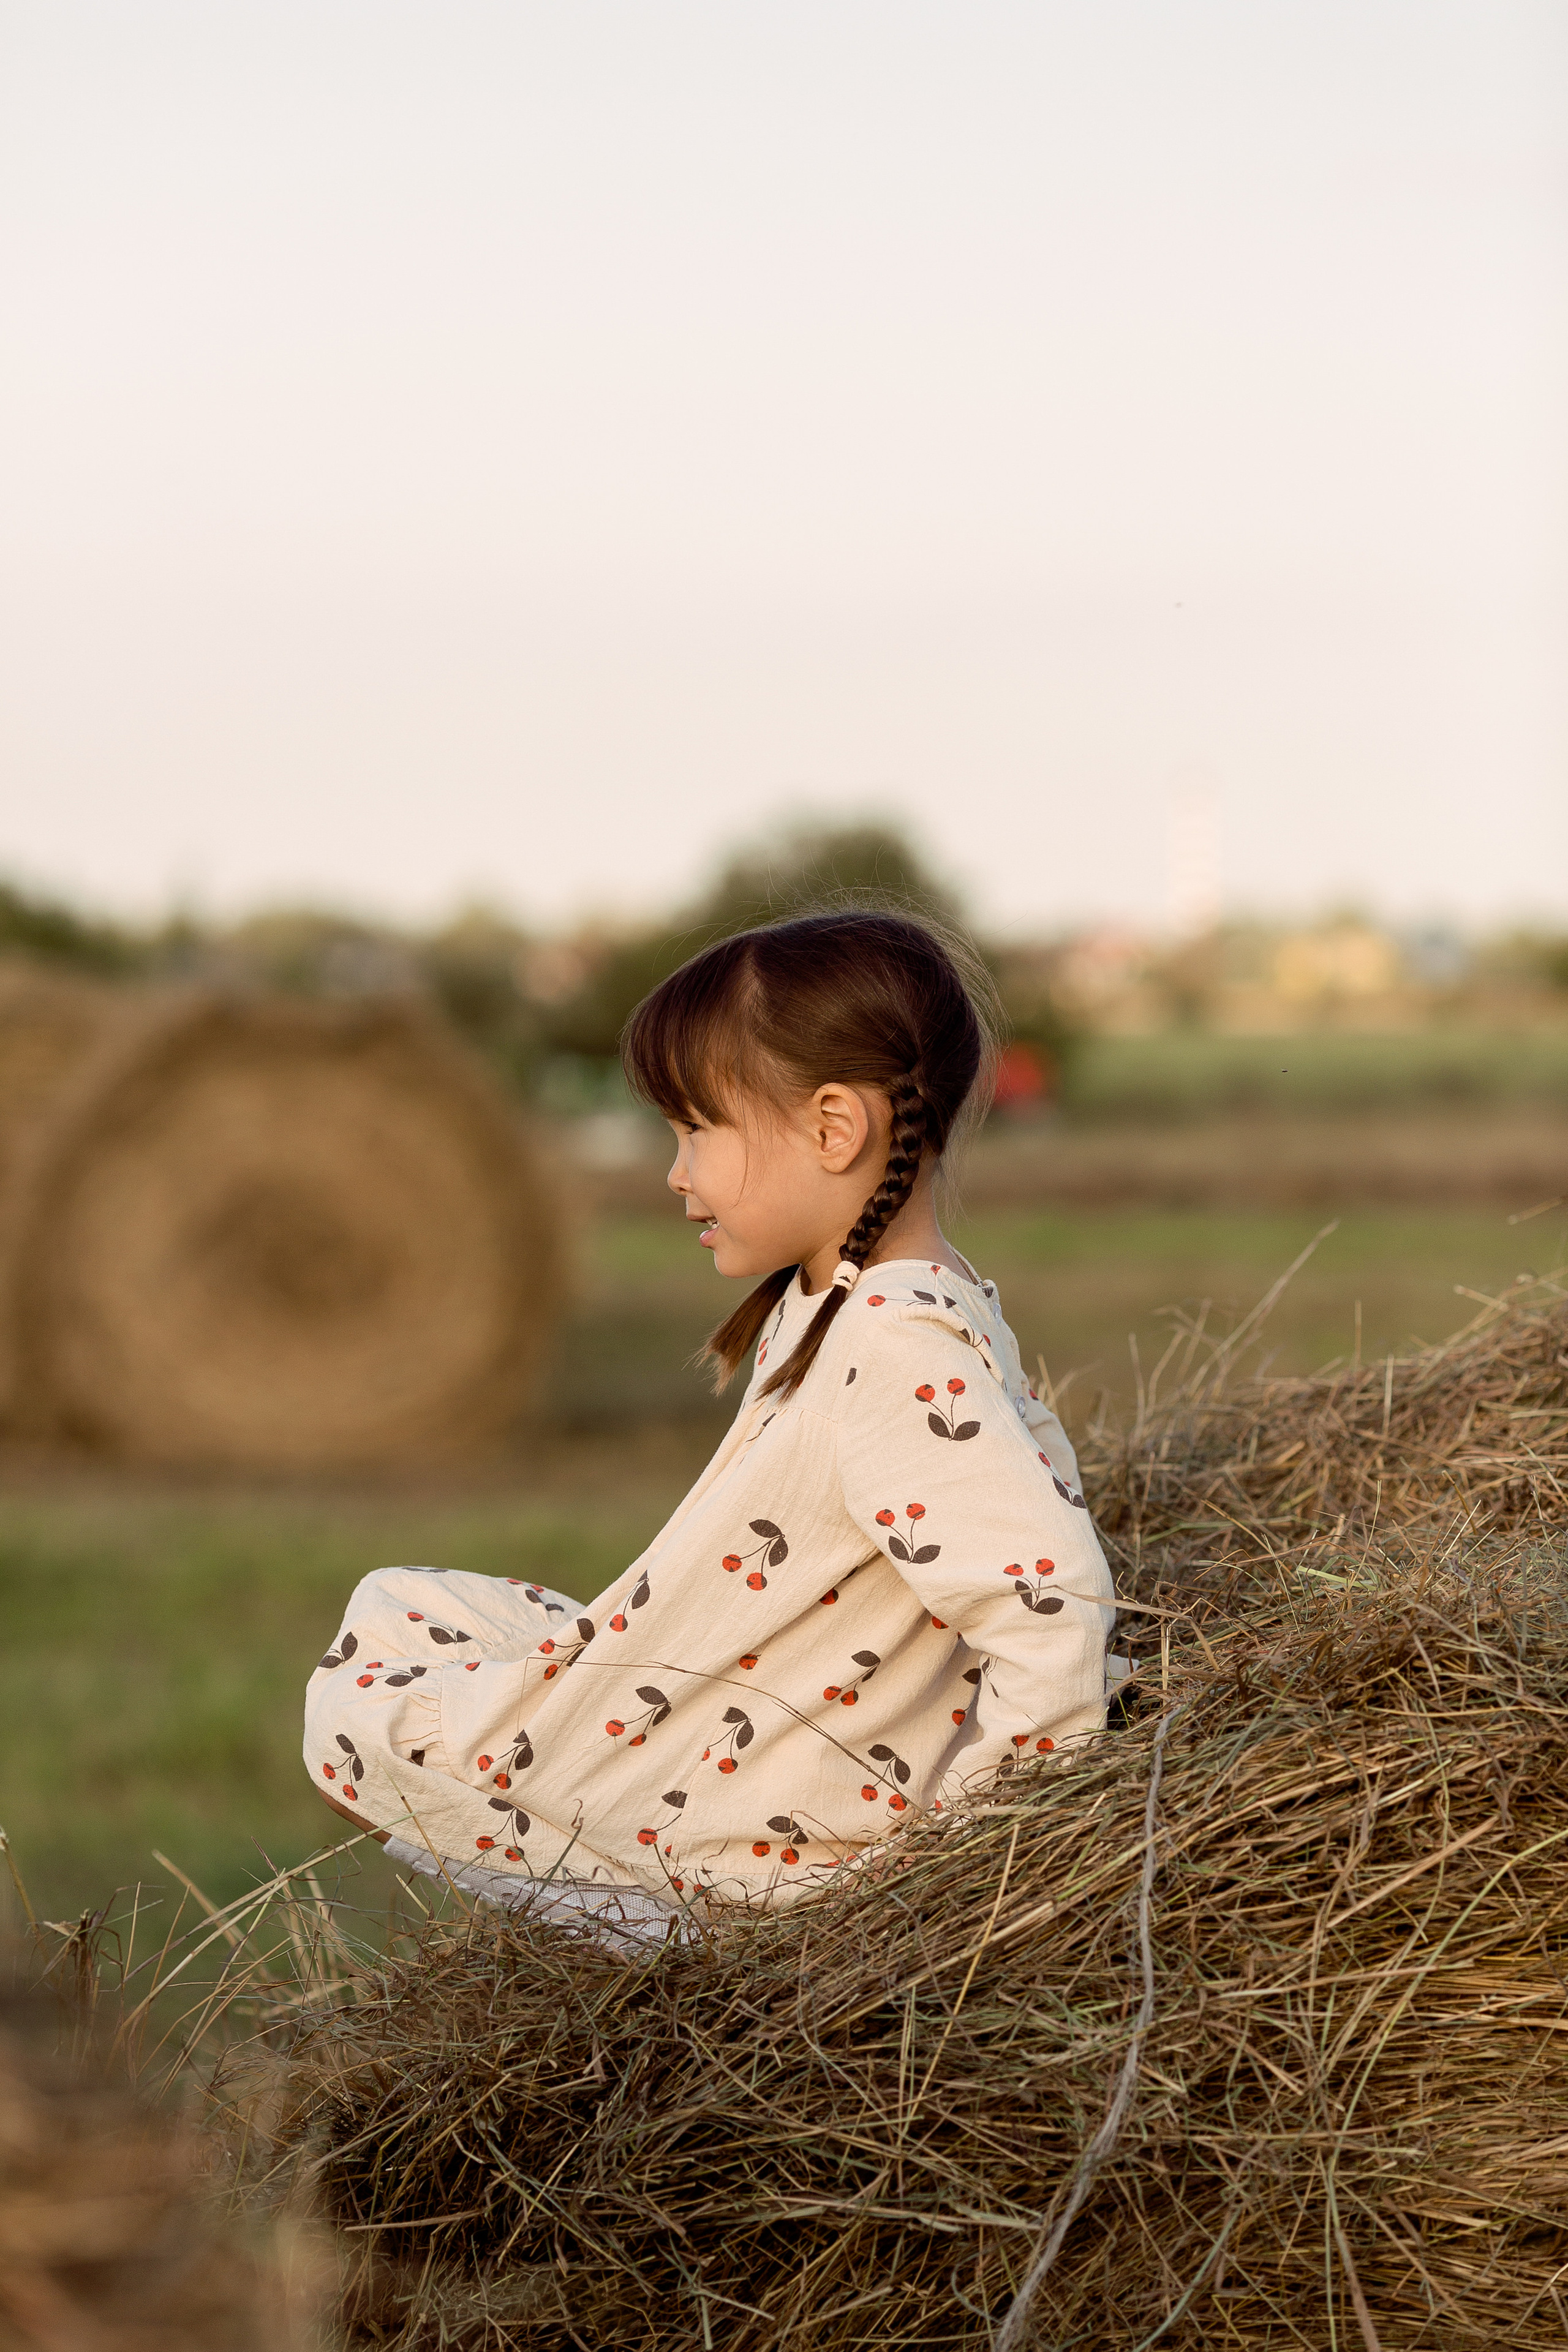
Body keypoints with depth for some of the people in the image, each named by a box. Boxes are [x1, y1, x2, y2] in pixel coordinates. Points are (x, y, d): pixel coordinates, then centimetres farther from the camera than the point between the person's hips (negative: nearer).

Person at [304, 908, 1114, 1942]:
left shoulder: (899, 1353, -27)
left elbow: (1051, 1596, -34)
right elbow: (1040, 1463, 19)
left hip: (754, 1821, -11)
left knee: (355, 1721, 0)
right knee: (391, 1609, 21)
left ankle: (646, 1925, -3)